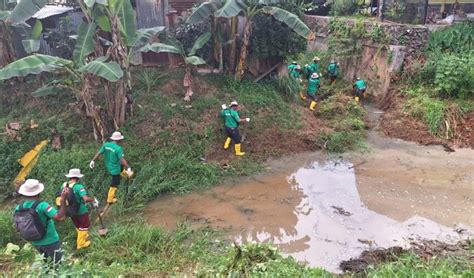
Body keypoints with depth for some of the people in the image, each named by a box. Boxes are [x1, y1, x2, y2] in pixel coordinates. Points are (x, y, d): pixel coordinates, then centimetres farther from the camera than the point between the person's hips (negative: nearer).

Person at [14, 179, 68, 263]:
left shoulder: (18, 208, -7)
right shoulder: (42, 205, -26)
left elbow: (19, 227, 5)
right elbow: (61, 217, -33)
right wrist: (63, 200, -33)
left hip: (36, 243, 6)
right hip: (50, 242, -6)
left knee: (47, 263, 24)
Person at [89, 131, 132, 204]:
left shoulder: (106, 145, -8)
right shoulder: (118, 148, -26)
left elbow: (98, 153, -3)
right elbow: (122, 160, -29)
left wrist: (93, 161, 8)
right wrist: (128, 168, -25)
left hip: (108, 167, 7)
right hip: (115, 169, -7)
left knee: (122, 166, 32)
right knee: (114, 185, 9)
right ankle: (110, 200, 20)